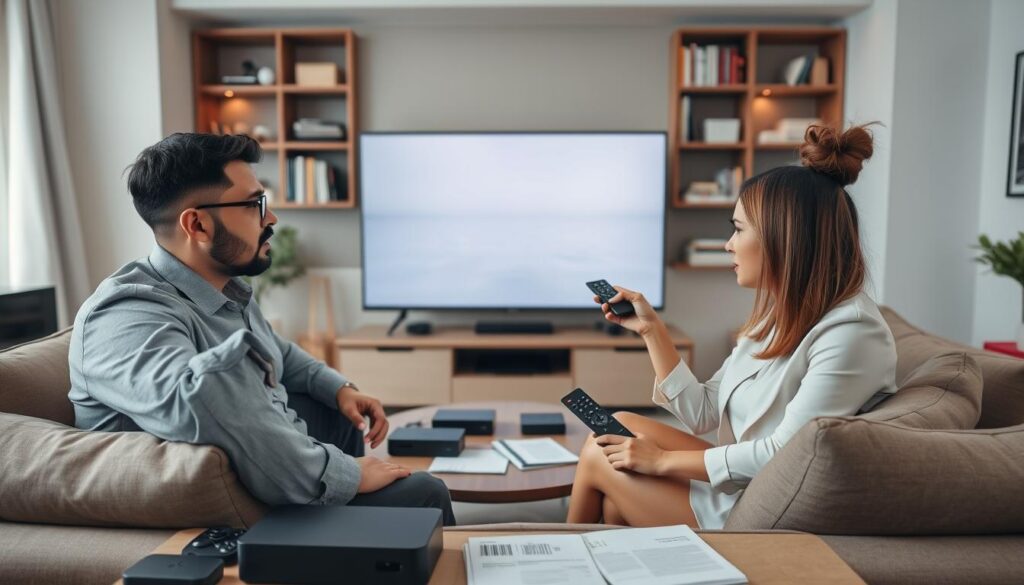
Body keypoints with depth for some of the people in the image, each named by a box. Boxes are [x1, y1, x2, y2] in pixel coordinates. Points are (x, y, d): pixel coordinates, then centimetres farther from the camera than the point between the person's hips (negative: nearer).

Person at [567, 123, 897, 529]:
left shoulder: (849, 332, -22)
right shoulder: (780, 314, 7)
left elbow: (783, 455, -25)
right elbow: (702, 415, 6)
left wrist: (663, 460, -17)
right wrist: (650, 328, 2)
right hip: (736, 480, 9)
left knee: (598, 458, -4)